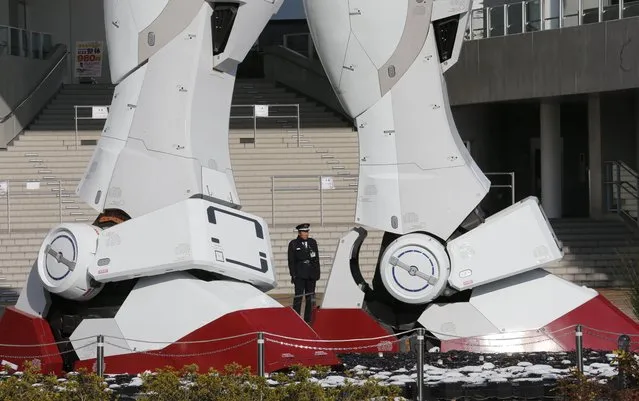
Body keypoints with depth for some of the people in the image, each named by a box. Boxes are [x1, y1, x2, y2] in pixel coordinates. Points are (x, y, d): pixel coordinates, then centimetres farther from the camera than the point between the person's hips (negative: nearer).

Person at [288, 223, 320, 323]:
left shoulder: (313, 242, 10)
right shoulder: (293, 244, 1)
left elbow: (316, 259, 12)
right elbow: (291, 261, -1)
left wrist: (317, 273, 7)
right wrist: (293, 275, -7)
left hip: (311, 275, 4)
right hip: (299, 275, -4)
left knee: (310, 298, 6)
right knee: (298, 297, -8)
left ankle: (308, 319, 13)